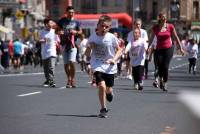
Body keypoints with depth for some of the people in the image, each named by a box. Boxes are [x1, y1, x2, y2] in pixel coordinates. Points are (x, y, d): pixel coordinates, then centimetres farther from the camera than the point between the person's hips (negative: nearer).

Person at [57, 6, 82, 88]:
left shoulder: (76, 22, 5)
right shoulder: (62, 21, 6)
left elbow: (80, 31, 14)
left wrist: (76, 32, -8)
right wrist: (59, 32, -9)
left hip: (72, 45, -2)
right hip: (64, 44, 2)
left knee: (72, 62, -17)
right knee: (66, 64, 6)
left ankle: (72, 79, -3)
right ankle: (69, 79, 24)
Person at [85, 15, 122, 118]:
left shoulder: (112, 37, -7)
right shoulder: (92, 37, -4)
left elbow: (119, 50, 2)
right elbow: (87, 54, 4)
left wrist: (114, 59, -15)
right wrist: (89, 48, -18)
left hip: (109, 67, 1)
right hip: (98, 66, -1)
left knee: (108, 89, 9)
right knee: (101, 86, -19)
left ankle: (109, 93, 51)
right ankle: (103, 109, -4)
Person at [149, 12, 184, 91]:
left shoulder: (170, 27, -3)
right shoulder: (155, 28, -2)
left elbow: (176, 37, 5)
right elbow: (151, 38, 10)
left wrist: (180, 48, 8)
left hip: (168, 49, -1)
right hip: (159, 49, 1)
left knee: (165, 66, -11)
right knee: (160, 67, -6)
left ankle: (165, 84, 2)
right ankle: (160, 80, 25)